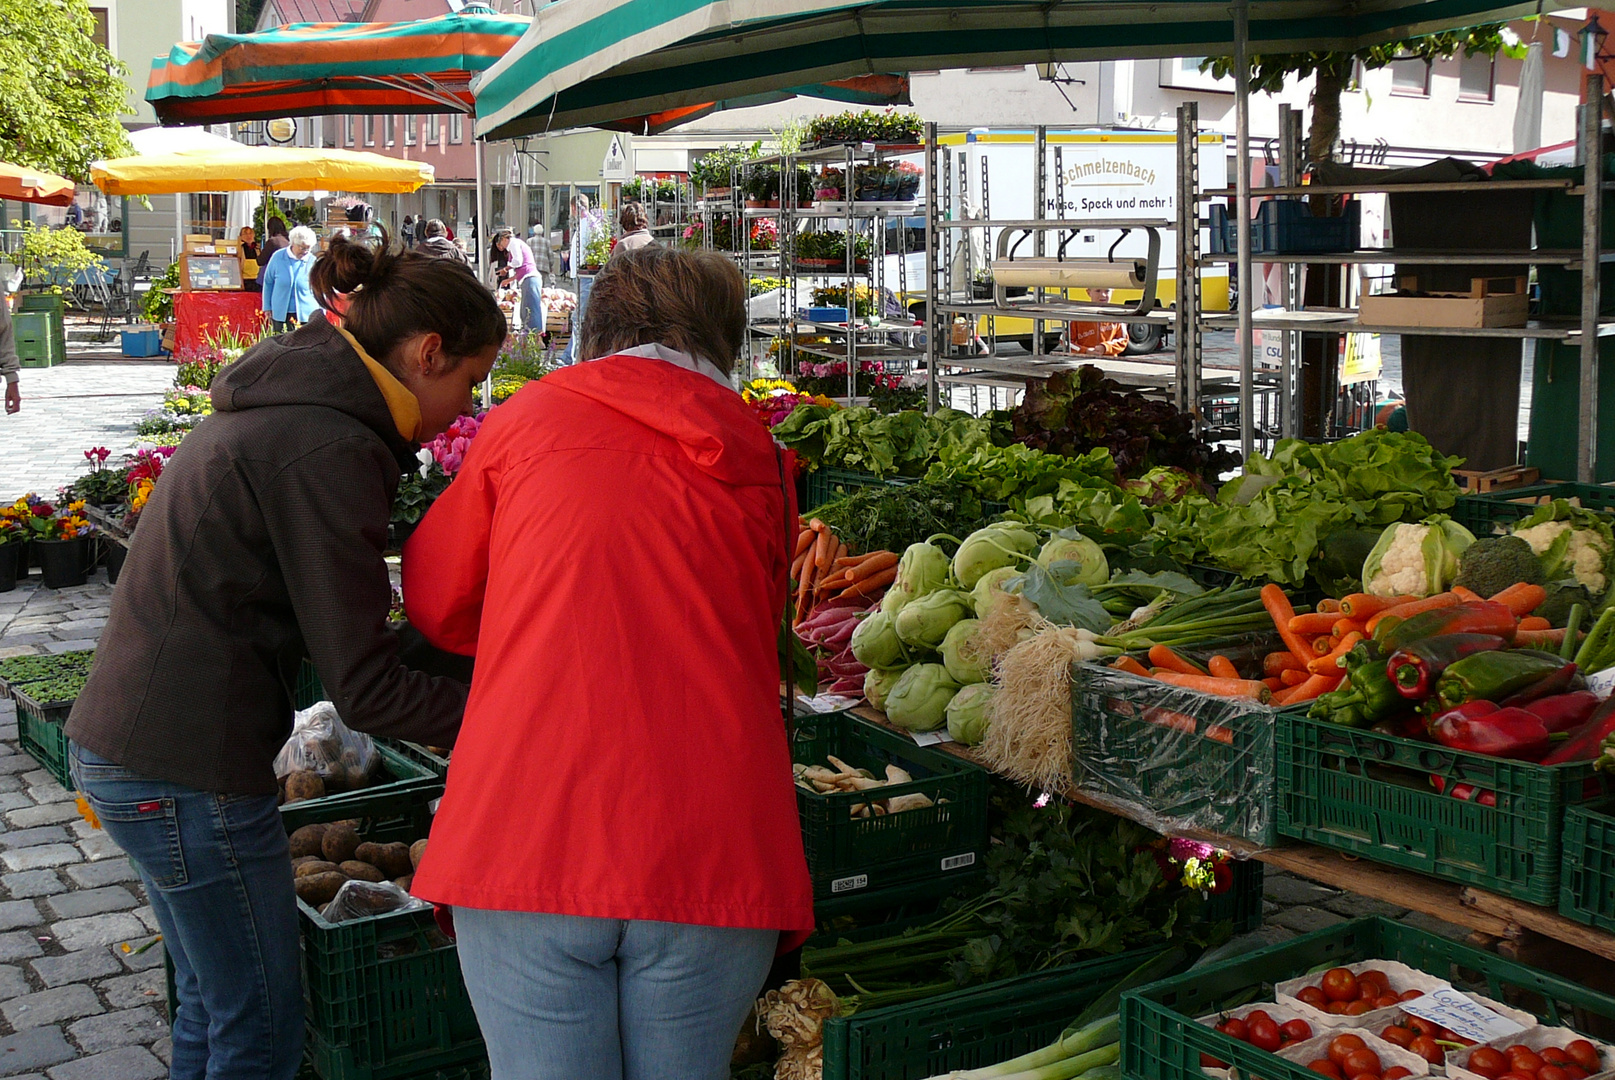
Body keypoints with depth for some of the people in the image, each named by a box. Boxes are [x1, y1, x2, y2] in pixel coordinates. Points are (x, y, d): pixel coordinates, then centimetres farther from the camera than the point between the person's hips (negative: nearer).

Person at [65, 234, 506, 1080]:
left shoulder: (271, 406, 12)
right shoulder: (328, 448, -19)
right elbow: (361, 686, -19)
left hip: (118, 743, 10)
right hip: (186, 772, -10)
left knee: (212, 1010, 22)